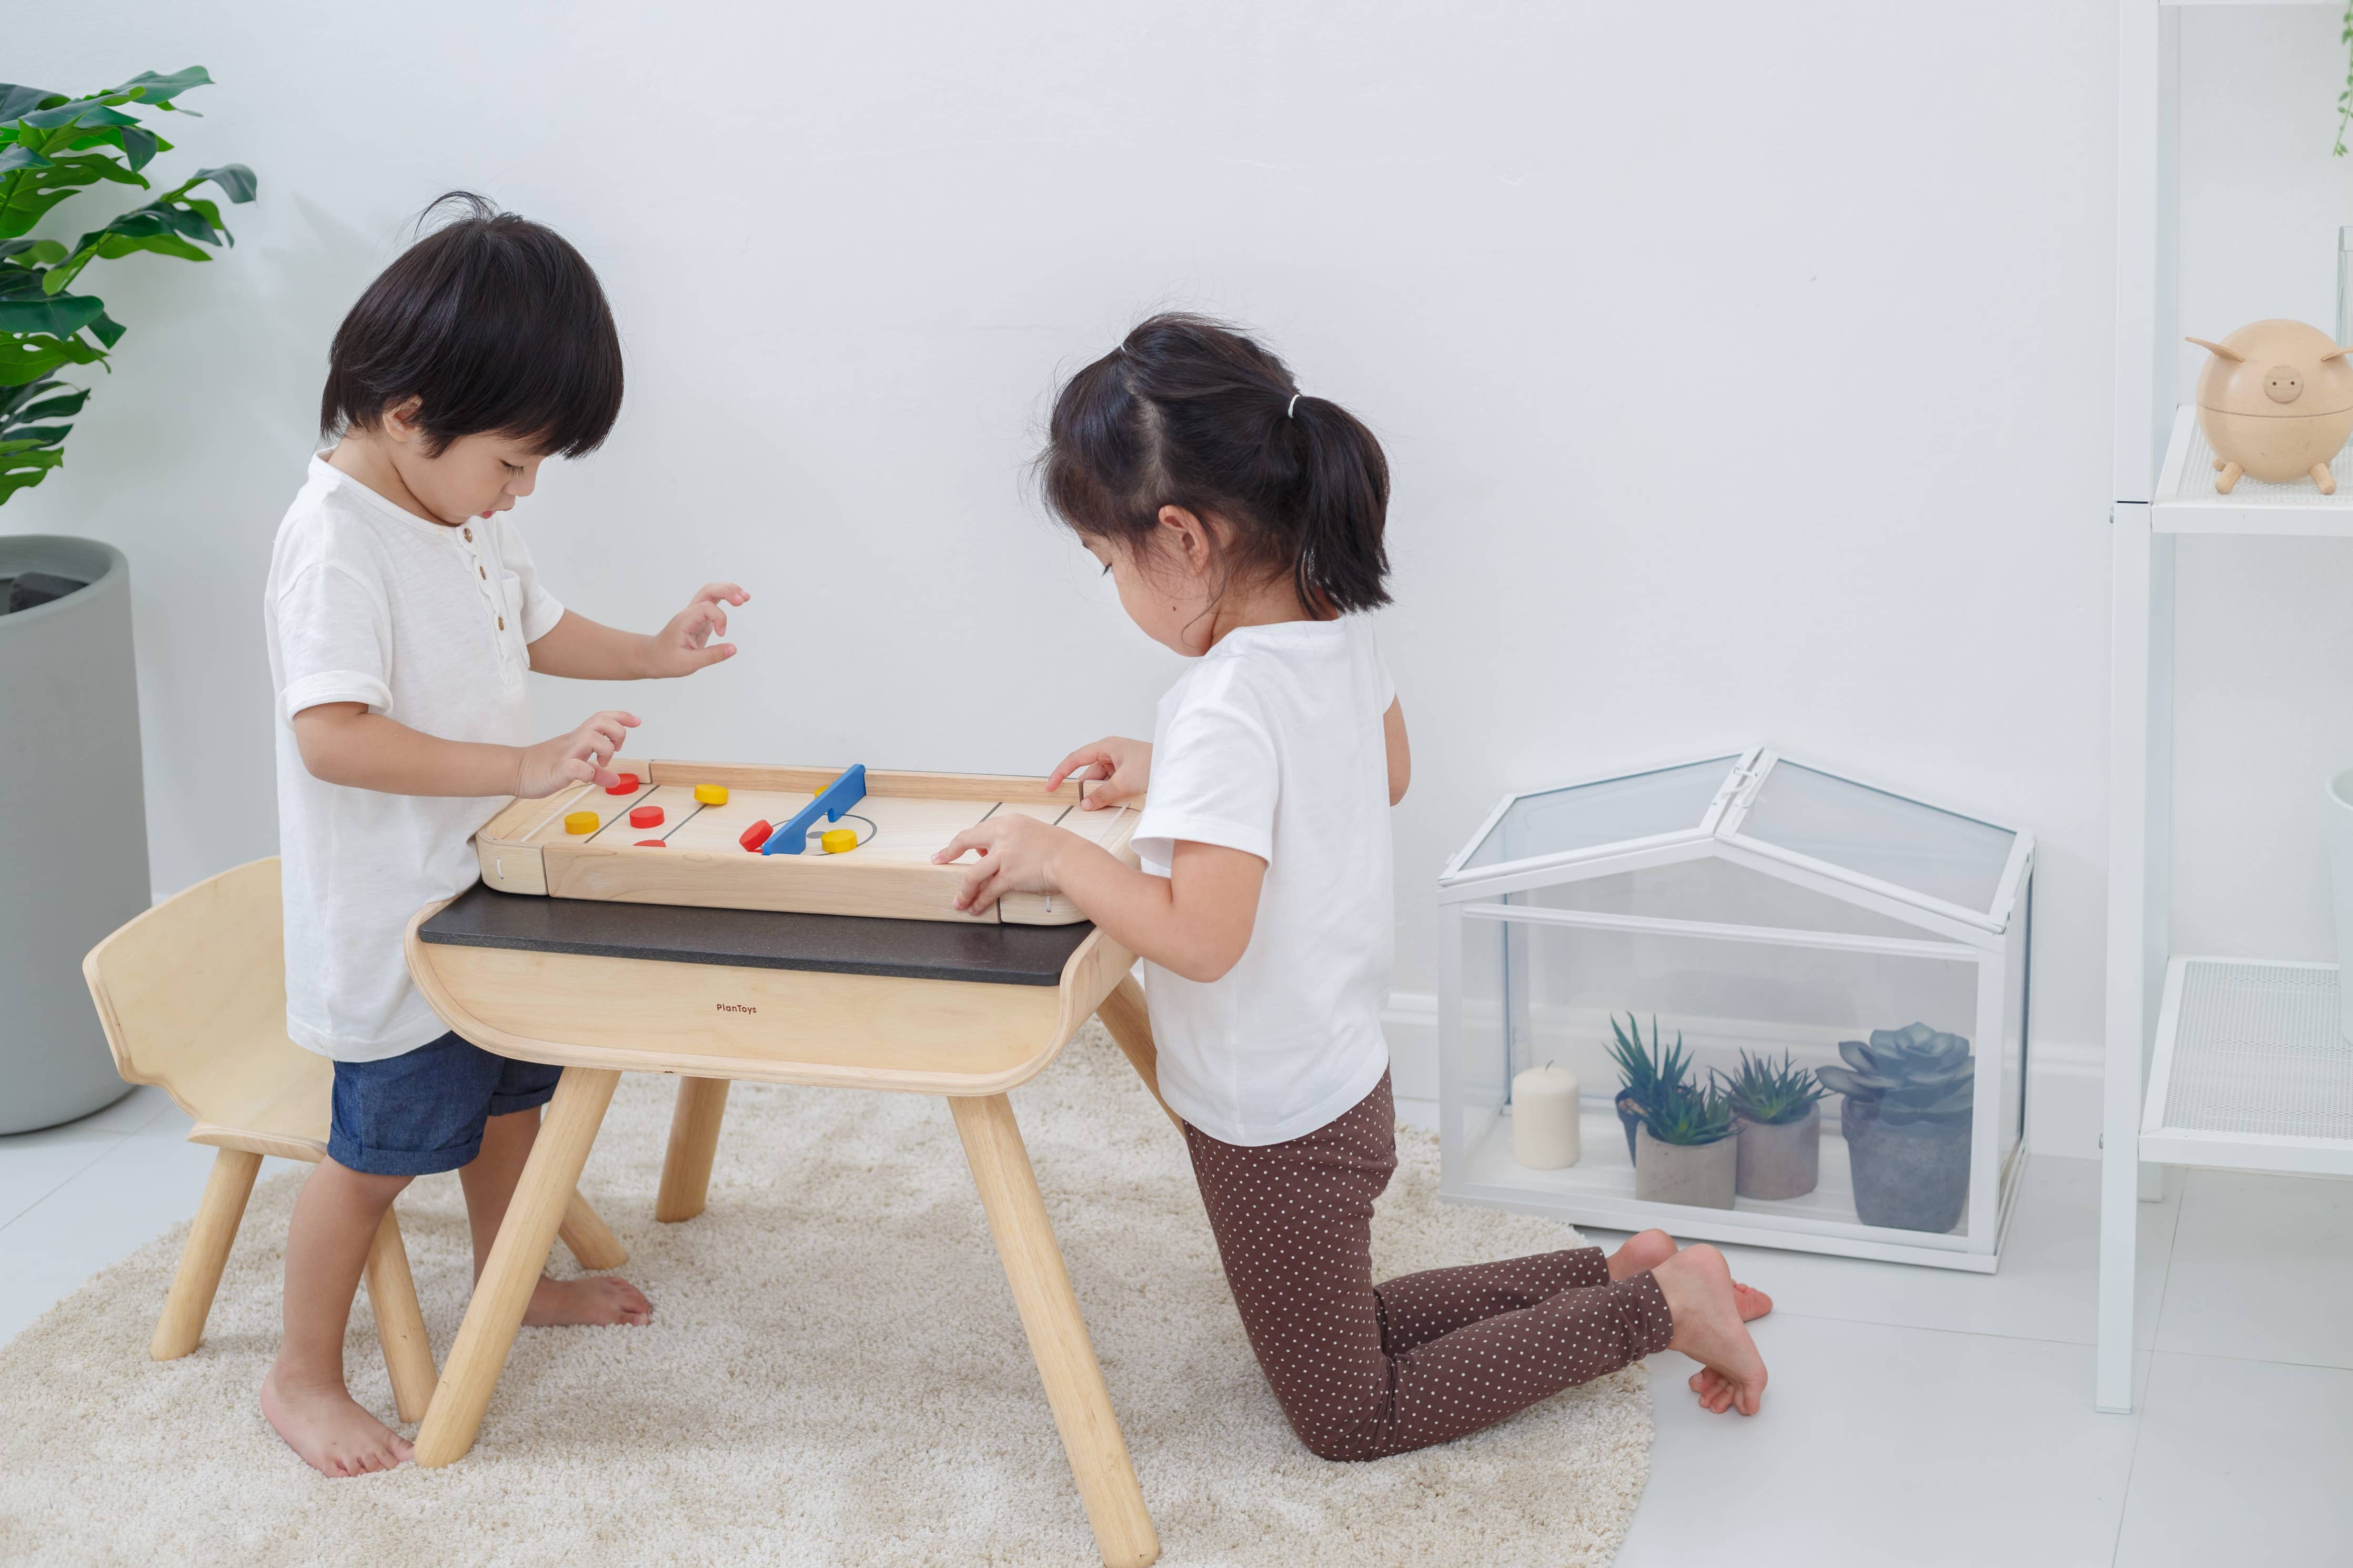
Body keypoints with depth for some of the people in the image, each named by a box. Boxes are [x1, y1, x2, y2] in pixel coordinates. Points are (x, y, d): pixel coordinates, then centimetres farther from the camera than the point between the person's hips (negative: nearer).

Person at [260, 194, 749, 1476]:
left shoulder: (470, 515, 3)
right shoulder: (334, 541, -26)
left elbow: (534, 628, 21)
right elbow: (331, 735, -35)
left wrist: (656, 653, 5)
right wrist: (523, 767, -39)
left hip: (488, 887, 9)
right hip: (388, 921, -9)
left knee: (509, 1090, 25)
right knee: (381, 1145, 2)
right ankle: (304, 1375, 19)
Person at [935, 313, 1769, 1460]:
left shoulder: (1225, 709, -30)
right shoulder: (1339, 632, -4)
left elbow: (1201, 936, -34)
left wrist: (1057, 858, -23)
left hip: (1273, 1126, -9)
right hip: (1345, 1077, 9)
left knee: (1350, 1418, 12)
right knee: (1345, 1330, 28)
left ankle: (1652, 1307, 6)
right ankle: (1625, 1275, 20)